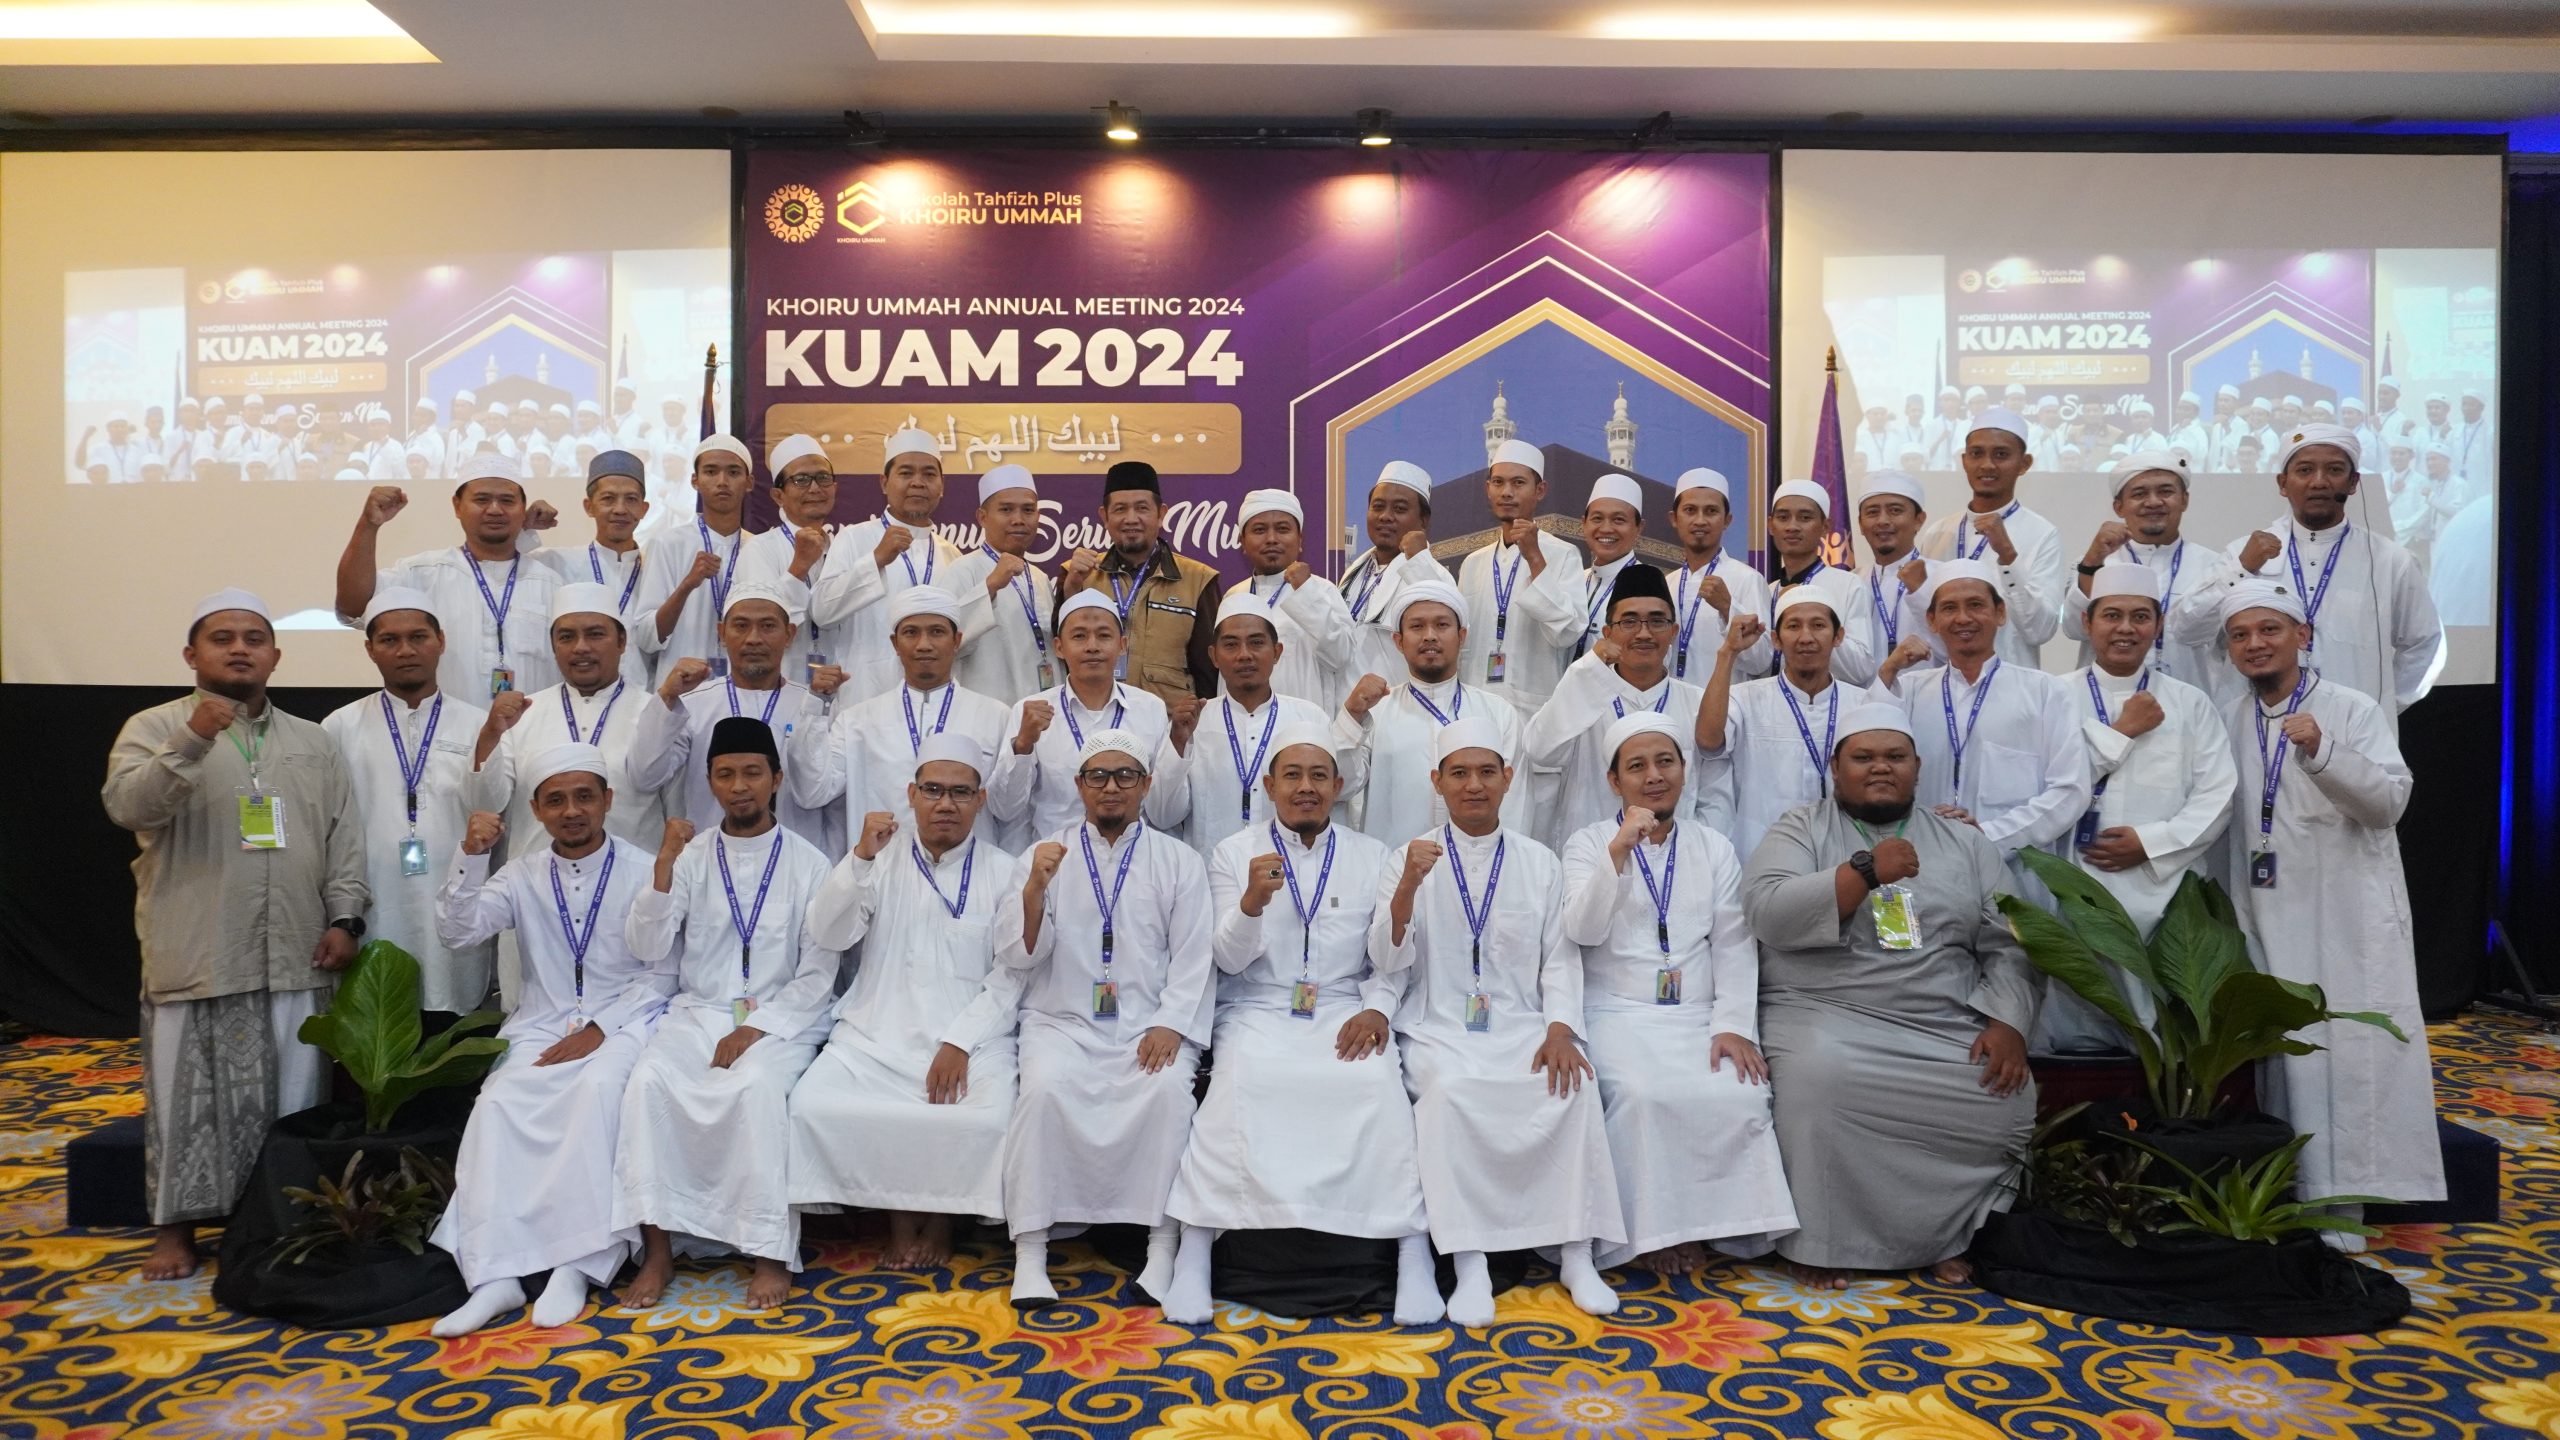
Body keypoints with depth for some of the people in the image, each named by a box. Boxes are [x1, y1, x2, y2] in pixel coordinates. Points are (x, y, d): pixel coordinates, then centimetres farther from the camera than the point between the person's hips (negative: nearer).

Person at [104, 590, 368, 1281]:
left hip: (295, 960, 3)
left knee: (293, 1098, 9)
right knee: (188, 1094, 4)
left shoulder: (312, 740, 13)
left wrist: (344, 917, 2)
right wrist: (189, 743, -31)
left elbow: (345, 836, 11)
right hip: (194, 959, -3)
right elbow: (128, 805, -17)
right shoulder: (155, 728, 1)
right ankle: (175, 1227, 19)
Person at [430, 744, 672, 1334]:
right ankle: (495, 1276, -26)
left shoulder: (643, 871, 0)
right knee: (498, 1105, -25)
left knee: (597, 1089, -34)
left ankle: (576, 1265, -29)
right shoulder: (523, 875, 11)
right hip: (542, 1026, 3)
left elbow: (663, 972, -2)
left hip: (623, 1021, -3)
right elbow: (459, 931, 0)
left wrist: (600, 1030, -12)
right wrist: (471, 857, -13)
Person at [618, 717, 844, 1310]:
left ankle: (771, 1253, -25)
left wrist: (758, 1028, -14)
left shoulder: (807, 863, 2)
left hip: (780, 1019, -2)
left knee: (756, 1085, -33)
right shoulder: (690, 856, 8)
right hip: (698, 1011, 3)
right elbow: (646, 949, 0)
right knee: (649, 1081, -27)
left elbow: (818, 975, -1)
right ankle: (657, 1249, -18)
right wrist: (664, 867, -12)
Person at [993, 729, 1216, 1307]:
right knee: (1045, 1088, -29)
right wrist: (1036, 886, -14)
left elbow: (1193, 957, 4)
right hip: (1063, 1020, 0)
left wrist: (1170, 1025, -12)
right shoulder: (1046, 854, 11)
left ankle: (1162, 1246, -20)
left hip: (1150, 1026, 0)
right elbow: (1016, 955, 3)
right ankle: (1030, 1252, -21)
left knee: (1168, 1090, -30)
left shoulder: (1179, 861, 10)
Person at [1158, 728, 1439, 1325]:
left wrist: (1377, 1009, -11)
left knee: (1379, 1084, -30)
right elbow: (1228, 960, 1)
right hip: (1258, 1013, -1)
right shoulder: (1234, 852, 8)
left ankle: (1414, 1253, -23)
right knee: (1240, 1084, -31)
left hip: (1344, 1013, 1)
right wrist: (1252, 902, -18)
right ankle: (1194, 1255, -24)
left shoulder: (1371, 856, 11)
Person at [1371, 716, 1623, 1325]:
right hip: (1439, 1029, -1)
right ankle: (1469, 1263, -27)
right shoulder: (1410, 860, 8)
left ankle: (1575, 1255, -18)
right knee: (1450, 1090, -34)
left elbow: (1560, 958, 8)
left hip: (1522, 1029, 2)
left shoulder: (1540, 863, 13)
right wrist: (1408, 886, -18)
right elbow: (1387, 961, -2)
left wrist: (1560, 1030, -9)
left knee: (1574, 1086, -28)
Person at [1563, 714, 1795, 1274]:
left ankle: (1712, 1224, -5)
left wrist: (1732, 1024, -7)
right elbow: (1583, 931, -10)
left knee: (1738, 1094, -26)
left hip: (1699, 1015, 3)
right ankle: (1649, 1232, -13)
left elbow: (1734, 946, 7)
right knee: (1644, 1094, -32)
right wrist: (1620, 849, -19)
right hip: (1618, 1013, -3)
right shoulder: (1589, 843, 6)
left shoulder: (1714, 849, 14)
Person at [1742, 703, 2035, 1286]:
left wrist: (2007, 1023, -6)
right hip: (1825, 1017, -3)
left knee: (2009, 1100, -22)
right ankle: (1822, 1244, -14)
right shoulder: (1800, 830, 6)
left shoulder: (1966, 843, 16)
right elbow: (1768, 913, -12)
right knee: (1821, 1079, -34)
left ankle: (1940, 1236, 2)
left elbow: (2007, 947, 11)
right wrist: (1866, 870, -19)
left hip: (1949, 1031, 3)